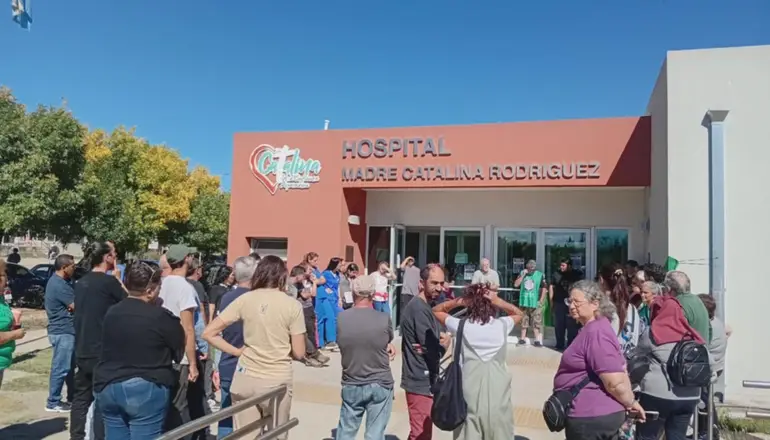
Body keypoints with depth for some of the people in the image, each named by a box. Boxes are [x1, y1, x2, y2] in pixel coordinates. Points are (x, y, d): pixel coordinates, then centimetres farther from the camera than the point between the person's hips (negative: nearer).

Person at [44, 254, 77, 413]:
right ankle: (53, 402, 9)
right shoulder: (59, 284, -20)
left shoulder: (60, 281, 12)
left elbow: (70, 304, 17)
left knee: (70, 367, 18)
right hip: (62, 332, -10)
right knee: (61, 368, -1)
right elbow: (76, 305, -20)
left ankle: (72, 397, 28)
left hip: (65, 330, 10)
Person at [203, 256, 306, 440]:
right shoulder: (292, 305, -9)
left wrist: (238, 351, 3)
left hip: (246, 377, 2)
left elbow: (208, 333, -3)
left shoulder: (244, 299, -4)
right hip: (278, 380, -1)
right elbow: (299, 353, -6)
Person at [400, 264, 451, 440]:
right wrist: (445, 342, -4)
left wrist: (440, 340, -14)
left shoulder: (425, 307, 12)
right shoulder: (419, 309, -20)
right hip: (421, 382, -10)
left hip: (424, 380, 10)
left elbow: (436, 337, 6)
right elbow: (435, 351, -23)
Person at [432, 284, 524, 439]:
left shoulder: (461, 326, -5)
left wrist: (459, 301, -2)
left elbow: (436, 311, 12)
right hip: (498, 399, 1)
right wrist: (499, 302, 2)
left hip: (469, 399, -1)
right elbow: (519, 313, 20)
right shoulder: (502, 325, -2)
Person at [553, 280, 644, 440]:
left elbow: (615, 382, -23)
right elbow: (619, 370, 17)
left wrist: (631, 402, -6)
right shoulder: (593, 328, 11)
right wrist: (630, 403, 15)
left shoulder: (595, 332, -22)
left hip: (590, 417, -10)